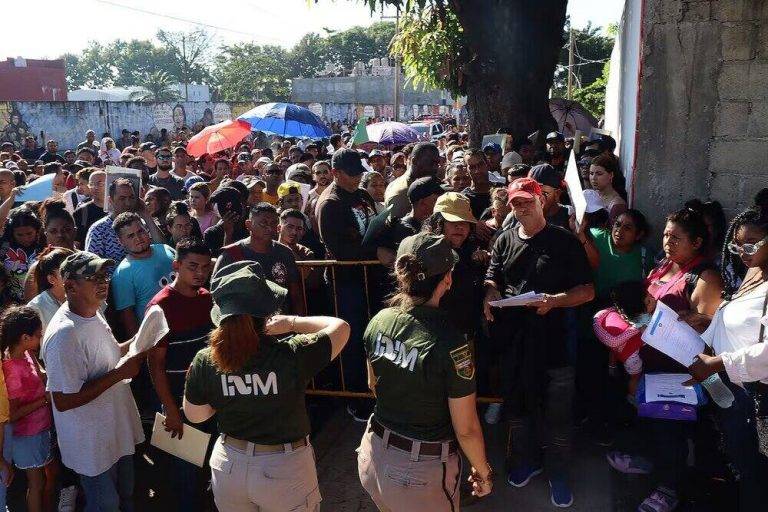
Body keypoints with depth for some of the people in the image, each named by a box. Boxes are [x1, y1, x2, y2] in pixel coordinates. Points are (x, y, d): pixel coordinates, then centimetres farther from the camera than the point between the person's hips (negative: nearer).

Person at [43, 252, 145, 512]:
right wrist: (120, 373, -29)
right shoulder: (64, 334, -30)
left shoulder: (93, 313, -1)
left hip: (118, 429, 8)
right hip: (92, 444, -8)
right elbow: (63, 401, -30)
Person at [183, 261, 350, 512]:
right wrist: (292, 322, -7)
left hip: (229, 467, 3)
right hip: (285, 471, -2)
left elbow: (194, 415, 1)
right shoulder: (293, 356, -25)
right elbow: (340, 327, -8)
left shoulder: (204, 362, -16)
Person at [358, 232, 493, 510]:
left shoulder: (378, 321, -9)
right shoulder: (450, 344, -27)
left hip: (375, 455, 5)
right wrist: (483, 471, 0)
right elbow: (466, 430, -18)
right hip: (421, 472, -5)